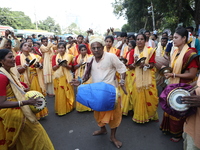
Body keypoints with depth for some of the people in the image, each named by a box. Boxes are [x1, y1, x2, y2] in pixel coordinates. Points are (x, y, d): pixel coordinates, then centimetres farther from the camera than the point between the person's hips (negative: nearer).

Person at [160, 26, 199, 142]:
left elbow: (192, 74, -20)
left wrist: (173, 75, -21)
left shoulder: (190, 53, -19)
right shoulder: (176, 52, 6)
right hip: (173, 84, 7)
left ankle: (178, 133, 31)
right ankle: (170, 128, 37)